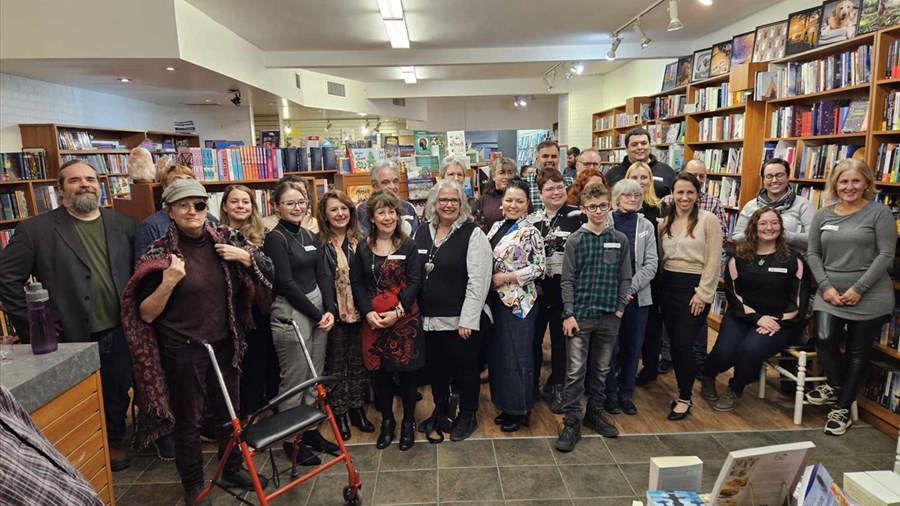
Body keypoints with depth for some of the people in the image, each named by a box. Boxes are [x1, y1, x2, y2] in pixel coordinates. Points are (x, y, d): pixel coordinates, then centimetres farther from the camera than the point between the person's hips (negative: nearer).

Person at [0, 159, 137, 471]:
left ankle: (115, 443, 39)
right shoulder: (35, 229, -5)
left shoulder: (124, 225, 4)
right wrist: (33, 328, -7)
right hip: (73, 339, -2)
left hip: (120, 334, 3)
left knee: (117, 395, 17)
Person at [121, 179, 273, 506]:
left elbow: (266, 272, 6)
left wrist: (244, 256, -12)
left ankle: (232, 469, 40)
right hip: (182, 351, -3)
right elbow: (146, 314, -10)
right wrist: (168, 282, -26)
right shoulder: (160, 252, -11)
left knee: (230, 411, 18)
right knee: (188, 421, 12)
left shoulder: (225, 238, -2)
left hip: (224, 344, 4)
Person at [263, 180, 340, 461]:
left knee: (315, 377, 14)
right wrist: (317, 314, -11)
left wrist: (329, 310, -6)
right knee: (294, 381, 3)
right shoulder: (276, 238, -8)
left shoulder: (310, 237, 12)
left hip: (319, 311, 7)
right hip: (290, 314, -7)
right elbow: (286, 282, -14)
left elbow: (323, 275, 8)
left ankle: (311, 431, 29)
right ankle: (291, 440, 19)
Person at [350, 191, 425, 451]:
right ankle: (387, 421, 29)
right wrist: (368, 312, -11)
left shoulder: (408, 246, -2)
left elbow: (414, 282, -7)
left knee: (406, 371, 6)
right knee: (381, 373, 11)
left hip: (405, 318, -2)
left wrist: (398, 311, -16)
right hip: (374, 320, 2)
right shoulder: (363, 248, 6)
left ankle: (408, 422, 25)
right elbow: (357, 284, 3)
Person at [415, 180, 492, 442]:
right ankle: (440, 410, 40)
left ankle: (467, 416, 30)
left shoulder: (473, 234, -9)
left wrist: (468, 320, -17)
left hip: (461, 320, -5)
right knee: (436, 368, 17)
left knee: (464, 369, 9)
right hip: (429, 318, 5)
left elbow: (478, 280, -14)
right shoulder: (422, 233, 8)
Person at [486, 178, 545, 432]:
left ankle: (520, 410, 20)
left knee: (517, 356, 3)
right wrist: (488, 280, 0)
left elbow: (539, 267, -15)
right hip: (496, 299, 7)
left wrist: (506, 277, -17)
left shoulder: (530, 232, -11)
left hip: (518, 301, -7)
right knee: (497, 353, 13)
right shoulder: (496, 227, 9)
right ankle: (505, 405, 29)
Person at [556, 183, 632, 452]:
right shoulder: (575, 240, -3)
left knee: (601, 369, 15)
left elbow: (625, 278, 7)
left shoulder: (620, 240, 4)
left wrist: (620, 308, 0)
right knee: (575, 371, -1)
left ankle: (595, 414, 32)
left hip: (609, 317, 3)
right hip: (580, 315, -3)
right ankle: (571, 423, 9)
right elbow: (567, 280, -4)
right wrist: (569, 314, -9)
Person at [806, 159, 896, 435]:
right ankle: (834, 385, 18)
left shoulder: (879, 212, -3)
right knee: (824, 339, -15)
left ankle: (842, 408, 22)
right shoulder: (823, 215, 8)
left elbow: (886, 255, -8)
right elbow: (813, 253, 7)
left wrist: (858, 289, -14)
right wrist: (826, 287, -6)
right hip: (830, 293, 3)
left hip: (870, 297, -2)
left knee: (858, 353, 6)